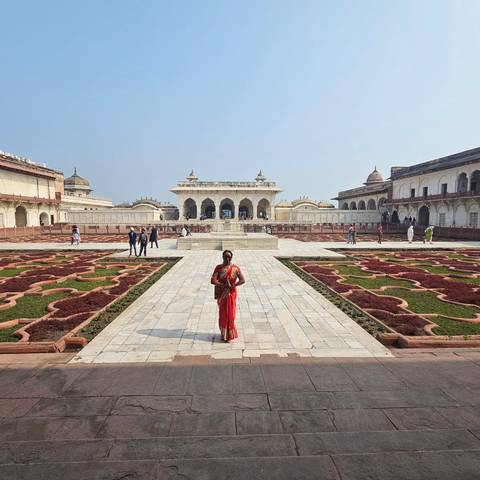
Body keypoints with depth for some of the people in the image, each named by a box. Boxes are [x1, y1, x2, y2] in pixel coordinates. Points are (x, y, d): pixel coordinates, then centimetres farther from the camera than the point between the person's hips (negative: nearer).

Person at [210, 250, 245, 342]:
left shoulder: (235, 268, -5)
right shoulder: (218, 268, -5)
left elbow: (242, 280, -11)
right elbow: (212, 280, -15)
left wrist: (232, 286, -19)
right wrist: (223, 285, -24)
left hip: (231, 294, -1)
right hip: (221, 294, 1)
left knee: (230, 314, 2)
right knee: (222, 314, 10)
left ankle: (230, 334, 15)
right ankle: (223, 333, 26)